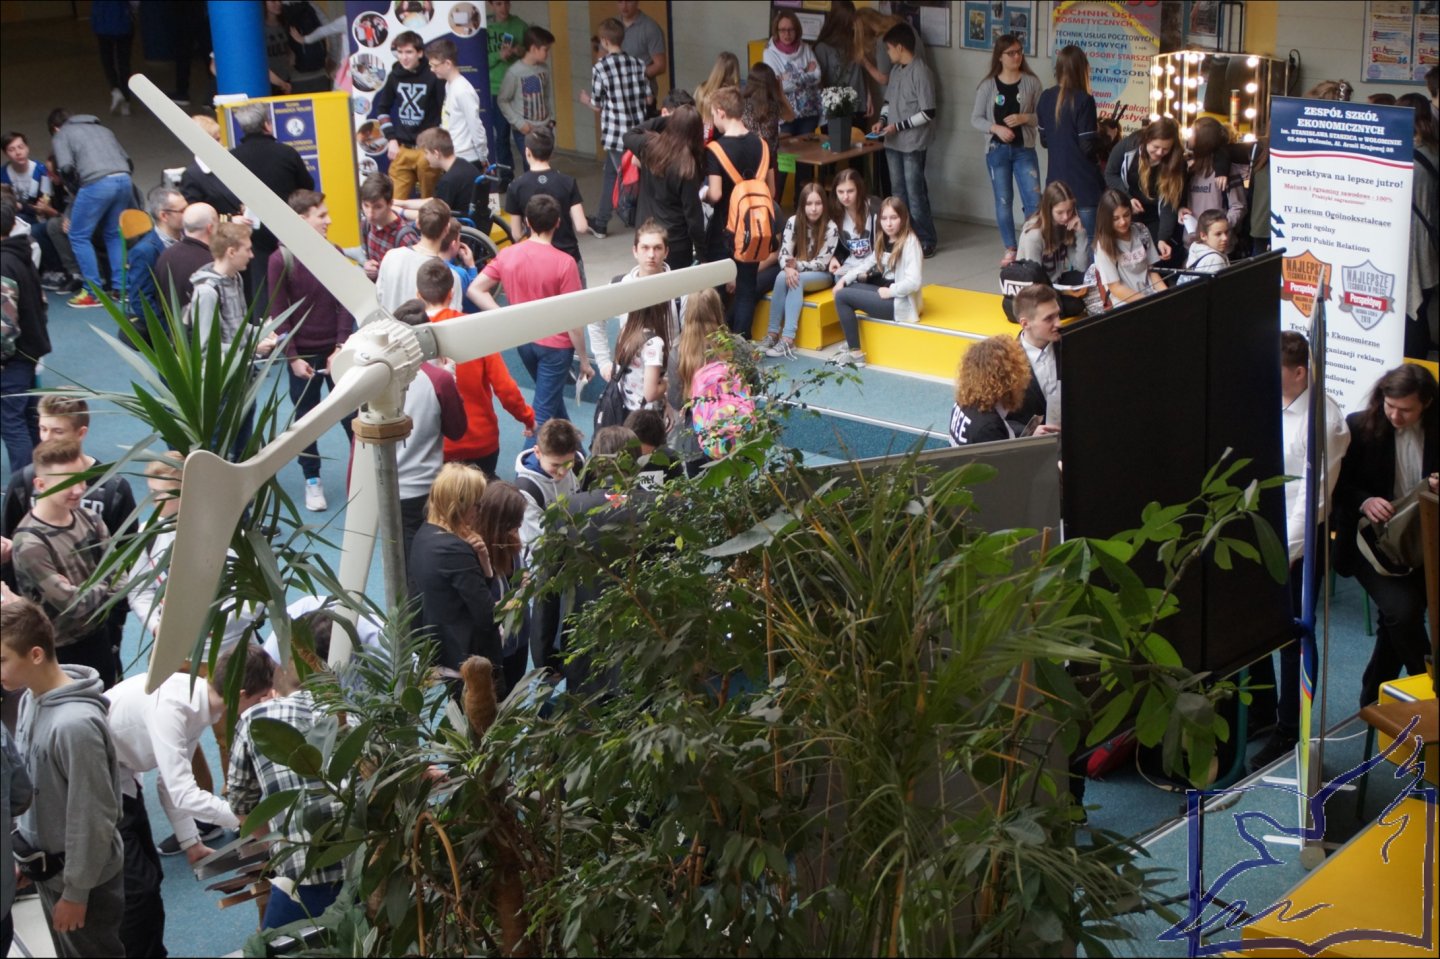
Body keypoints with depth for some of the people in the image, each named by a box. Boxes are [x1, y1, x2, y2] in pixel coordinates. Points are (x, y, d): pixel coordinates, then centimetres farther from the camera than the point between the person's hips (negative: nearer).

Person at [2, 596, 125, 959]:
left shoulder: (75, 724, -32)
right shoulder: (31, 698, -4)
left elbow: (93, 817, -25)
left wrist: (76, 890, -18)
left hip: (81, 874, -8)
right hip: (47, 865, 8)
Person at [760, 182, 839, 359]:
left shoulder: (831, 228, -16)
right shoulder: (793, 222, -7)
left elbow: (821, 263, -16)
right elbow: (784, 253, -10)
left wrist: (796, 265, -28)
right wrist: (789, 268, -31)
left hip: (822, 276, -3)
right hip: (796, 271, 3)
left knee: (798, 280, -34)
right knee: (782, 277, -31)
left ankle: (788, 339, -41)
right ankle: (772, 334, -29)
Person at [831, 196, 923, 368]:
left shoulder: (909, 242, -17)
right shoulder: (884, 240, 10)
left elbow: (913, 282, -26)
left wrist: (890, 291, -17)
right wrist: (844, 279, 0)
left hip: (900, 303, -9)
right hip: (887, 293, 9)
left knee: (842, 296, -12)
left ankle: (855, 352, -8)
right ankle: (851, 342, 6)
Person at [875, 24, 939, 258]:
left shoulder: (921, 72, -16)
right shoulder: (895, 70, 10)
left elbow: (928, 113, -17)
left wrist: (898, 126, -17)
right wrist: (882, 120, 3)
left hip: (913, 143, -8)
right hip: (893, 142, 8)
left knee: (915, 193, -5)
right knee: (899, 191, 13)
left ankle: (926, 240, 3)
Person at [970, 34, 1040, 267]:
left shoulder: (1031, 82, -1)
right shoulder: (988, 85, 0)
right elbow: (975, 119, 1)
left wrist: (1024, 118, -18)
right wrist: (996, 128, -15)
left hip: (1024, 150, -1)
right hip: (997, 150, 1)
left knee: (1034, 200, -7)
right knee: (1003, 201, 7)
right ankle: (1010, 250, 18)